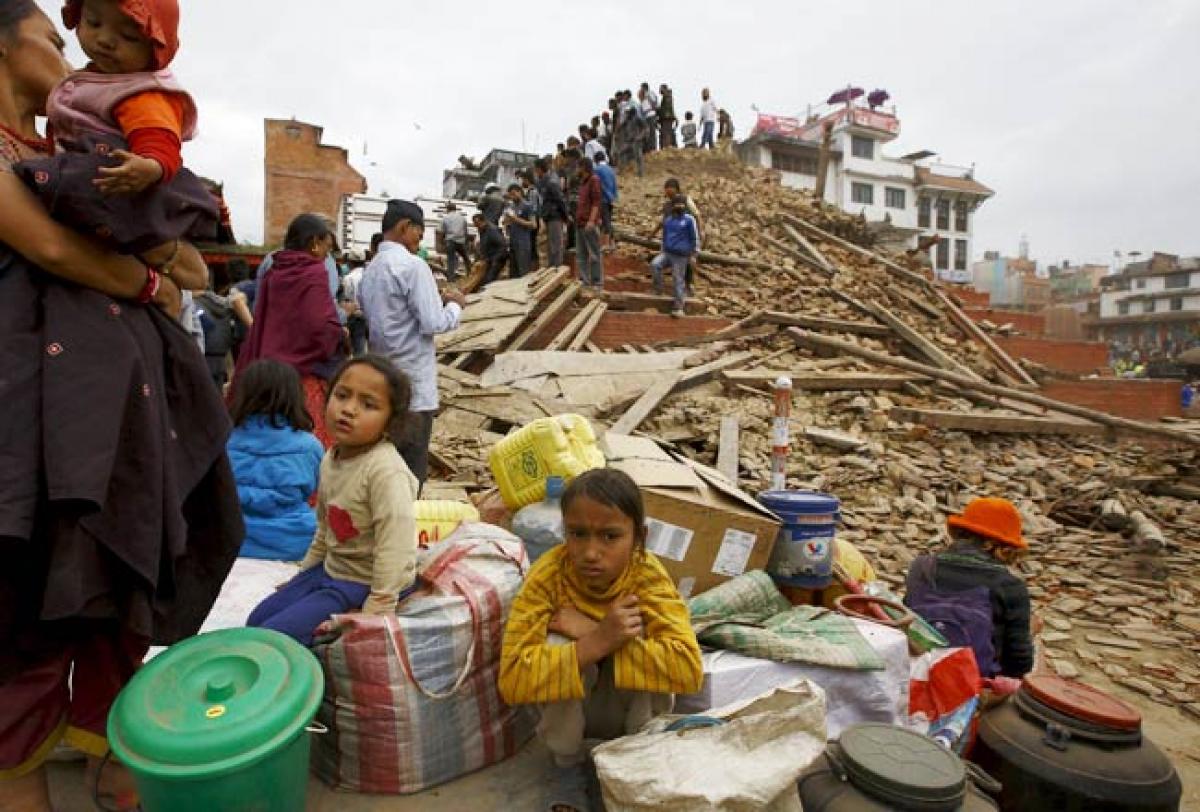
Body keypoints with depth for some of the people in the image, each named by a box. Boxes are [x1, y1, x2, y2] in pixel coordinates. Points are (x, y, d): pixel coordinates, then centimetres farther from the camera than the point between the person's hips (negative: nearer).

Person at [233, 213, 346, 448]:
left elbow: (259, 325, 15)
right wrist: (342, 335, 1)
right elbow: (323, 327, -17)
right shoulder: (314, 273, -9)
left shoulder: (272, 274, 11)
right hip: (305, 375, -7)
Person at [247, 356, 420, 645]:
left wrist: (376, 610, -25)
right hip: (330, 568, 9)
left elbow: (394, 548, -28)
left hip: (365, 583, -9)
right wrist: (303, 573, 19)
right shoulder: (331, 459, 1)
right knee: (256, 621, 13)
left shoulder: (386, 471, -27)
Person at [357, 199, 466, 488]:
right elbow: (433, 324, -17)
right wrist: (455, 304, 1)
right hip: (413, 385, -8)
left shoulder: (370, 270, 12)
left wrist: (436, 299, 15)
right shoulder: (412, 265, -13)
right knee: (412, 472, 1)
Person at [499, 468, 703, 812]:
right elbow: (512, 679, -34)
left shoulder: (648, 576, -25)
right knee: (558, 645, -31)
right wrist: (598, 641, -45)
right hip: (566, 707, 0)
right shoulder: (548, 576, -27)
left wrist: (589, 631, -38)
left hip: (632, 707, 0)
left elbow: (689, 668, -38)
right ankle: (568, 768, -2)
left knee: (646, 649, -31)